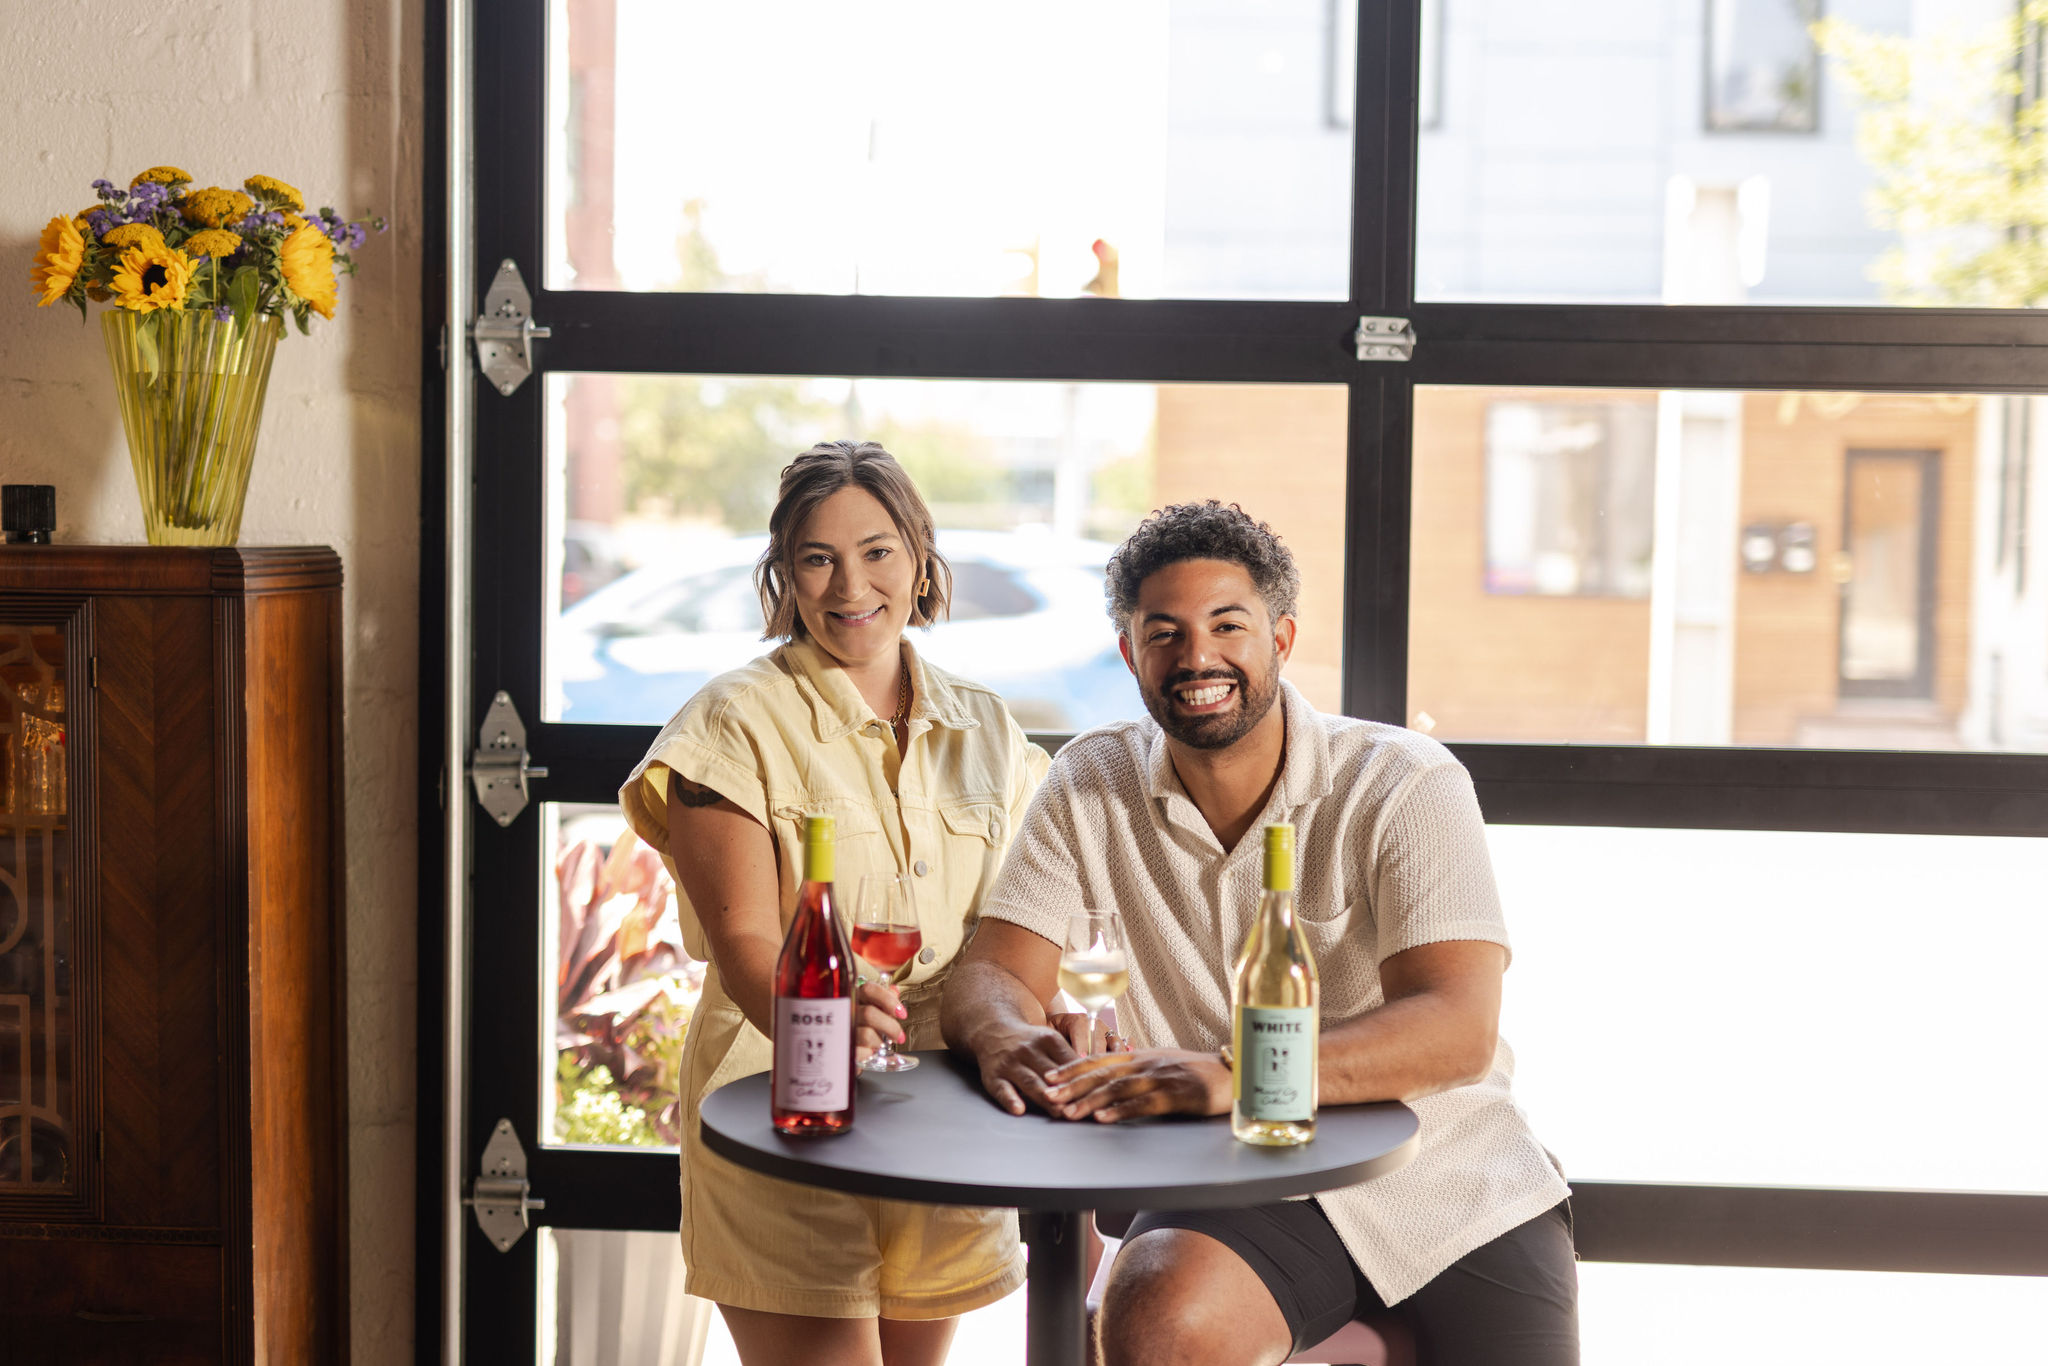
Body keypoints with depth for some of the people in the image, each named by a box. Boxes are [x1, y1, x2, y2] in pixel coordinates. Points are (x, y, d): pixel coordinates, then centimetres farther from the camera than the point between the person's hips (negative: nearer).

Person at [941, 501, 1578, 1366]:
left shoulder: (1406, 783, -9)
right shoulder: (1092, 786, 2)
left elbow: (1458, 1030, -20)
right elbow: (991, 976, 0)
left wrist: (1232, 1074, -37)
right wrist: (1007, 1039, -27)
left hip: (1457, 1196, 1)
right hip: (1243, 1191, 0)